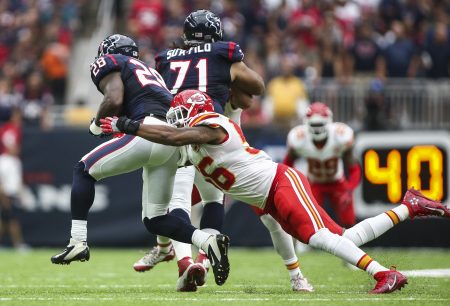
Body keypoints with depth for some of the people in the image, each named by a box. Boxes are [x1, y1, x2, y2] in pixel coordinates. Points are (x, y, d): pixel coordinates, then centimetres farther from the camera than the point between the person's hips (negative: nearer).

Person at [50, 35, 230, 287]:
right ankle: (208, 241, -8)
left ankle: (78, 242, -2)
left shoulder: (109, 63, 12)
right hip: (174, 143, 7)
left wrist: (96, 125, 11)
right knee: (155, 219, 12)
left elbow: (114, 100, -6)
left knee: (84, 170, 8)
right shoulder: (147, 71, 36)